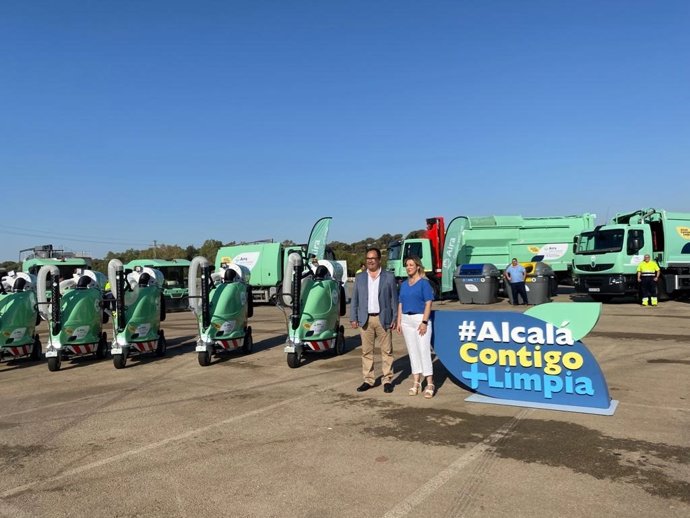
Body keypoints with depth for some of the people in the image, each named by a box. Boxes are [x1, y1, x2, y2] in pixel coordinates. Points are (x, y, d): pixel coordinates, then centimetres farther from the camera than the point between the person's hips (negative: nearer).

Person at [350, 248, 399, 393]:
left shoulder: (389, 277, 3)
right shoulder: (359, 277, 9)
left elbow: (394, 299, 2)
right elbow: (354, 299, 9)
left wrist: (395, 318, -4)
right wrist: (353, 318, 1)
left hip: (383, 319, -2)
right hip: (365, 320, 2)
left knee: (386, 351, 3)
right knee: (366, 352, 7)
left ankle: (387, 380, 12)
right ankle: (368, 380, 15)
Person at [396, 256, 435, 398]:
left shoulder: (424, 283, -5)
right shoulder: (404, 284, 14)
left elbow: (428, 303, -9)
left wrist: (424, 322, -16)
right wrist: (399, 322, 10)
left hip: (420, 318, -6)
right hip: (406, 320, 6)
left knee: (424, 350, -8)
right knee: (412, 351, 9)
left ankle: (430, 384, -1)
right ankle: (416, 382, 16)